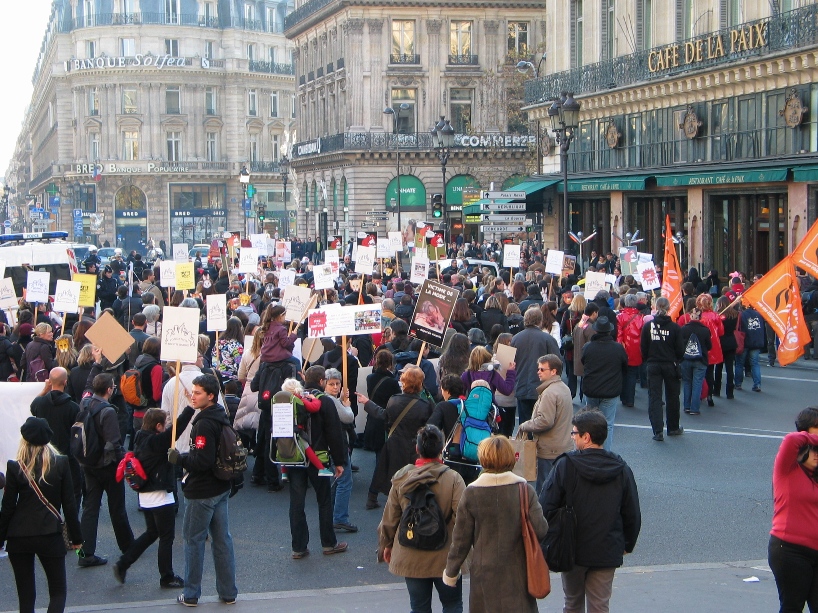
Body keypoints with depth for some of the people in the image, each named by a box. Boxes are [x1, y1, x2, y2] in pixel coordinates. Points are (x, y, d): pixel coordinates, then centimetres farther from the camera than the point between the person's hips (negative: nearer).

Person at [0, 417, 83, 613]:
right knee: (58, 591, 9)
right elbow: (69, 504, -3)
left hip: (19, 537, 1)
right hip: (50, 536, -1)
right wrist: (76, 537, 6)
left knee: (26, 595, 11)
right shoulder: (61, 463, -5)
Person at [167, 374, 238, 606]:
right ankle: (228, 592, 18)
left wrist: (179, 459, -14)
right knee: (222, 539, 12)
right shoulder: (222, 418, 8)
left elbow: (202, 461, -27)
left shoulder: (204, 424, -22)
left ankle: (191, 594, 13)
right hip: (221, 489, 9)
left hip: (202, 492, -9)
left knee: (193, 540, 4)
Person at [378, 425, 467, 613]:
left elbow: (389, 518, 1)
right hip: (445, 557, -2)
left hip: (411, 559, 2)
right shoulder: (453, 479, -15)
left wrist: (386, 545, 16)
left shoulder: (401, 478, -7)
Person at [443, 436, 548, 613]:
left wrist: (450, 573, 9)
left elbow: (461, 539, -3)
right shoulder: (524, 489, -6)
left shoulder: (471, 493, -8)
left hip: (485, 573, -1)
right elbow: (541, 530, -10)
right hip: (518, 573, 1)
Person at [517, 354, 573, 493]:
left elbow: (545, 421, -25)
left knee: (544, 489, -4)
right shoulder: (564, 388, 12)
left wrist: (524, 426, -10)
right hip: (564, 448, 10)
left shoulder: (549, 393, -19)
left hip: (550, 451, -10)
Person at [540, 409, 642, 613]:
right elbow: (632, 514, 2)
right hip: (607, 552, 2)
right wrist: (628, 544, 18)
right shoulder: (622, 470, -4)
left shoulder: (565, 466, -15)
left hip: (572, 550, -2)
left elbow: (546, 507, -14)